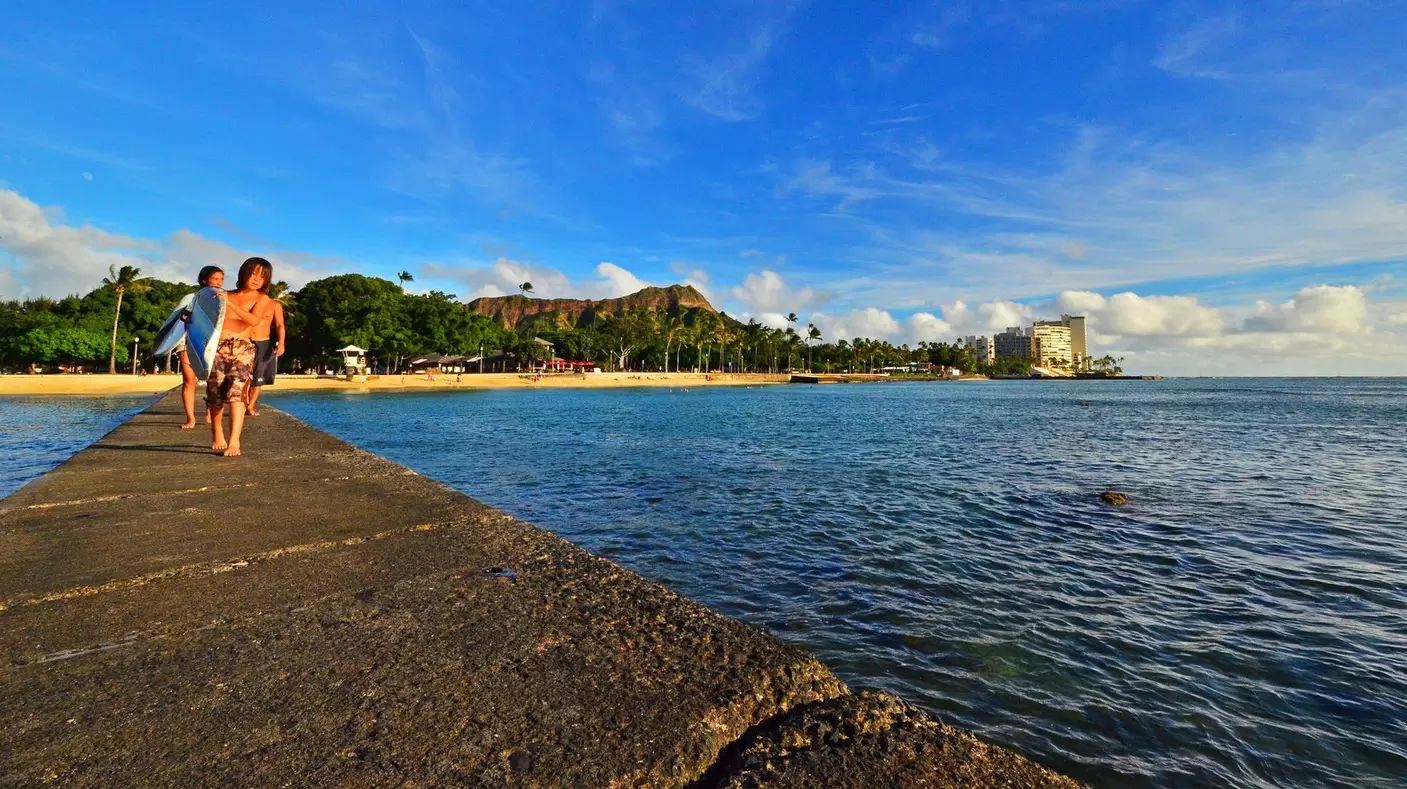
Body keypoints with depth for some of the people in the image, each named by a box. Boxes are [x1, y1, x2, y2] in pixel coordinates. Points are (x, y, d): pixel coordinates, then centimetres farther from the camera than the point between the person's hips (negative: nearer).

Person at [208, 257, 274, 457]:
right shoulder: (225, 295, 19)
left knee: (236, 391, -17)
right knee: (215, 393, 6)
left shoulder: (262, 299, 9)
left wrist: (230, 304, -14)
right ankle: (217, 435, 25)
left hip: (242, 347, -3)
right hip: (217, 346, 3)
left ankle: (234, 441, -21)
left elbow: (253, 320, -8)